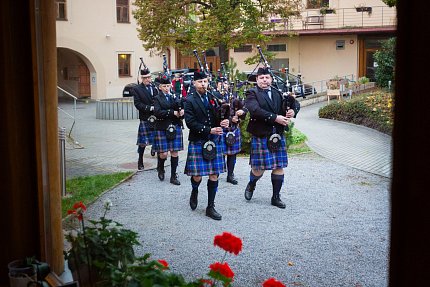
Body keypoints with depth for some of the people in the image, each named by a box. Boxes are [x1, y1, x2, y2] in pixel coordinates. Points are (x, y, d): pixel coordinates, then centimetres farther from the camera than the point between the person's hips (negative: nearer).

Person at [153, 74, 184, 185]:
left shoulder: (175, 97, 12)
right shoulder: (157, 99, 1)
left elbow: (182, 108, 6)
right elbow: (157, 112, -15)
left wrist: (182, 112, -19)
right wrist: (173, 113, -19)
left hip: (175, 127, 3)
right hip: (162, 128, -3)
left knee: (174, 152, 3)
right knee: (163, 153, -4)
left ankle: (173, 176, 11)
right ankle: (160, 168, 29)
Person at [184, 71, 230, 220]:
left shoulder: (213, 98, 11)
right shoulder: (190, 101, -3)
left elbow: (218, 117, 12)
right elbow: (190, 122, -12)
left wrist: (223, 122, -12)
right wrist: (209, 130, -18)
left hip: (215, 141, 4)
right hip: (197, 142, -4)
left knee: (214, 175, 3)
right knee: (197, 175, -2)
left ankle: (210, 207, 12)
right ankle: (194, 192, 32)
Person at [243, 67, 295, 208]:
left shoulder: (277, 93, 15)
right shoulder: (252, 94, -3)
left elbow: (283, 109, 14)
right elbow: (255, 110, -20)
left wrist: (289, 113, -11)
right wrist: (275, 118, -25)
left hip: (278, 136, 5)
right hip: (260, 136, -5)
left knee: (279, 166, 6)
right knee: (259, 168, 0)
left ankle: (276, 197, 17)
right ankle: (251, 185, 31)